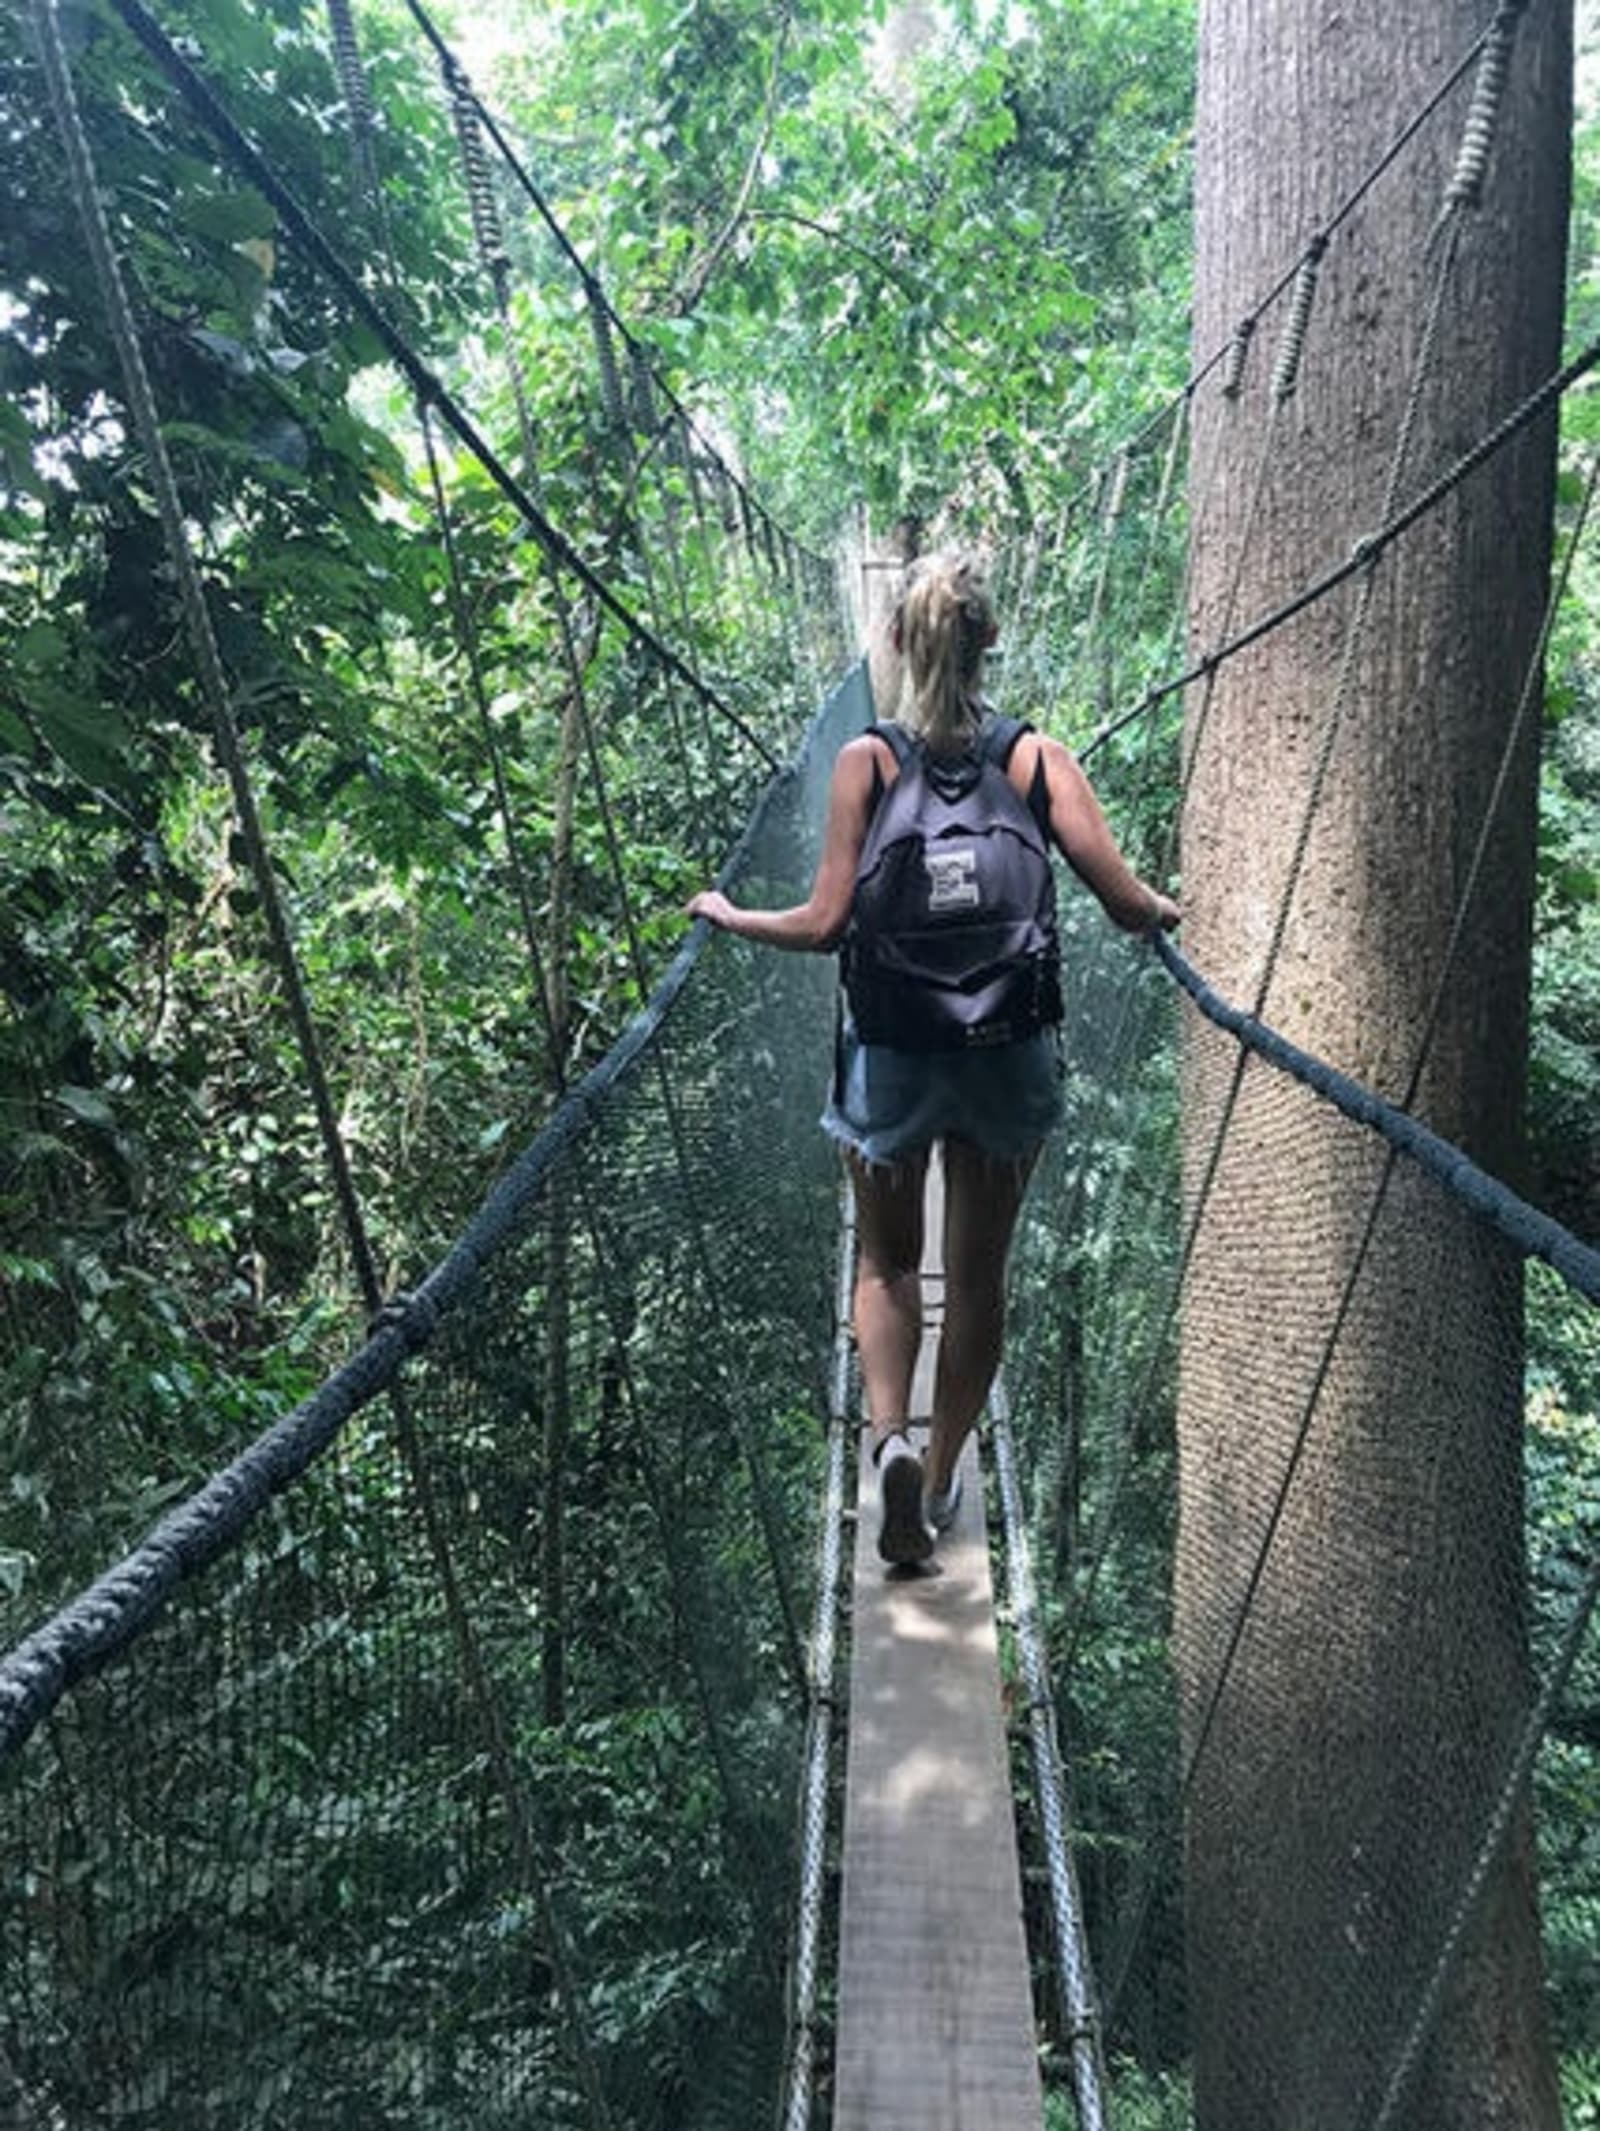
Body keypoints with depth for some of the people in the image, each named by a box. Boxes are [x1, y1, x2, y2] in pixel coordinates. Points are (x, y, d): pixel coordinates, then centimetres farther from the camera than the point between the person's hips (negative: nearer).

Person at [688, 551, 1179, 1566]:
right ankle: (942, 1480, 30)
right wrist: (1170, 910, 15)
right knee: (979, 1274, 17)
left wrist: (726, 914, 7)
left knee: (886, 1263, 18)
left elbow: (826, 924, -10)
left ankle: (891, 1438, -6)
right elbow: (1127, 905, -8)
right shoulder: (1040, 758, -3)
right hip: (1011, 1052, 1)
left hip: (893, 1050, -1)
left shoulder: (865, 761, -7)